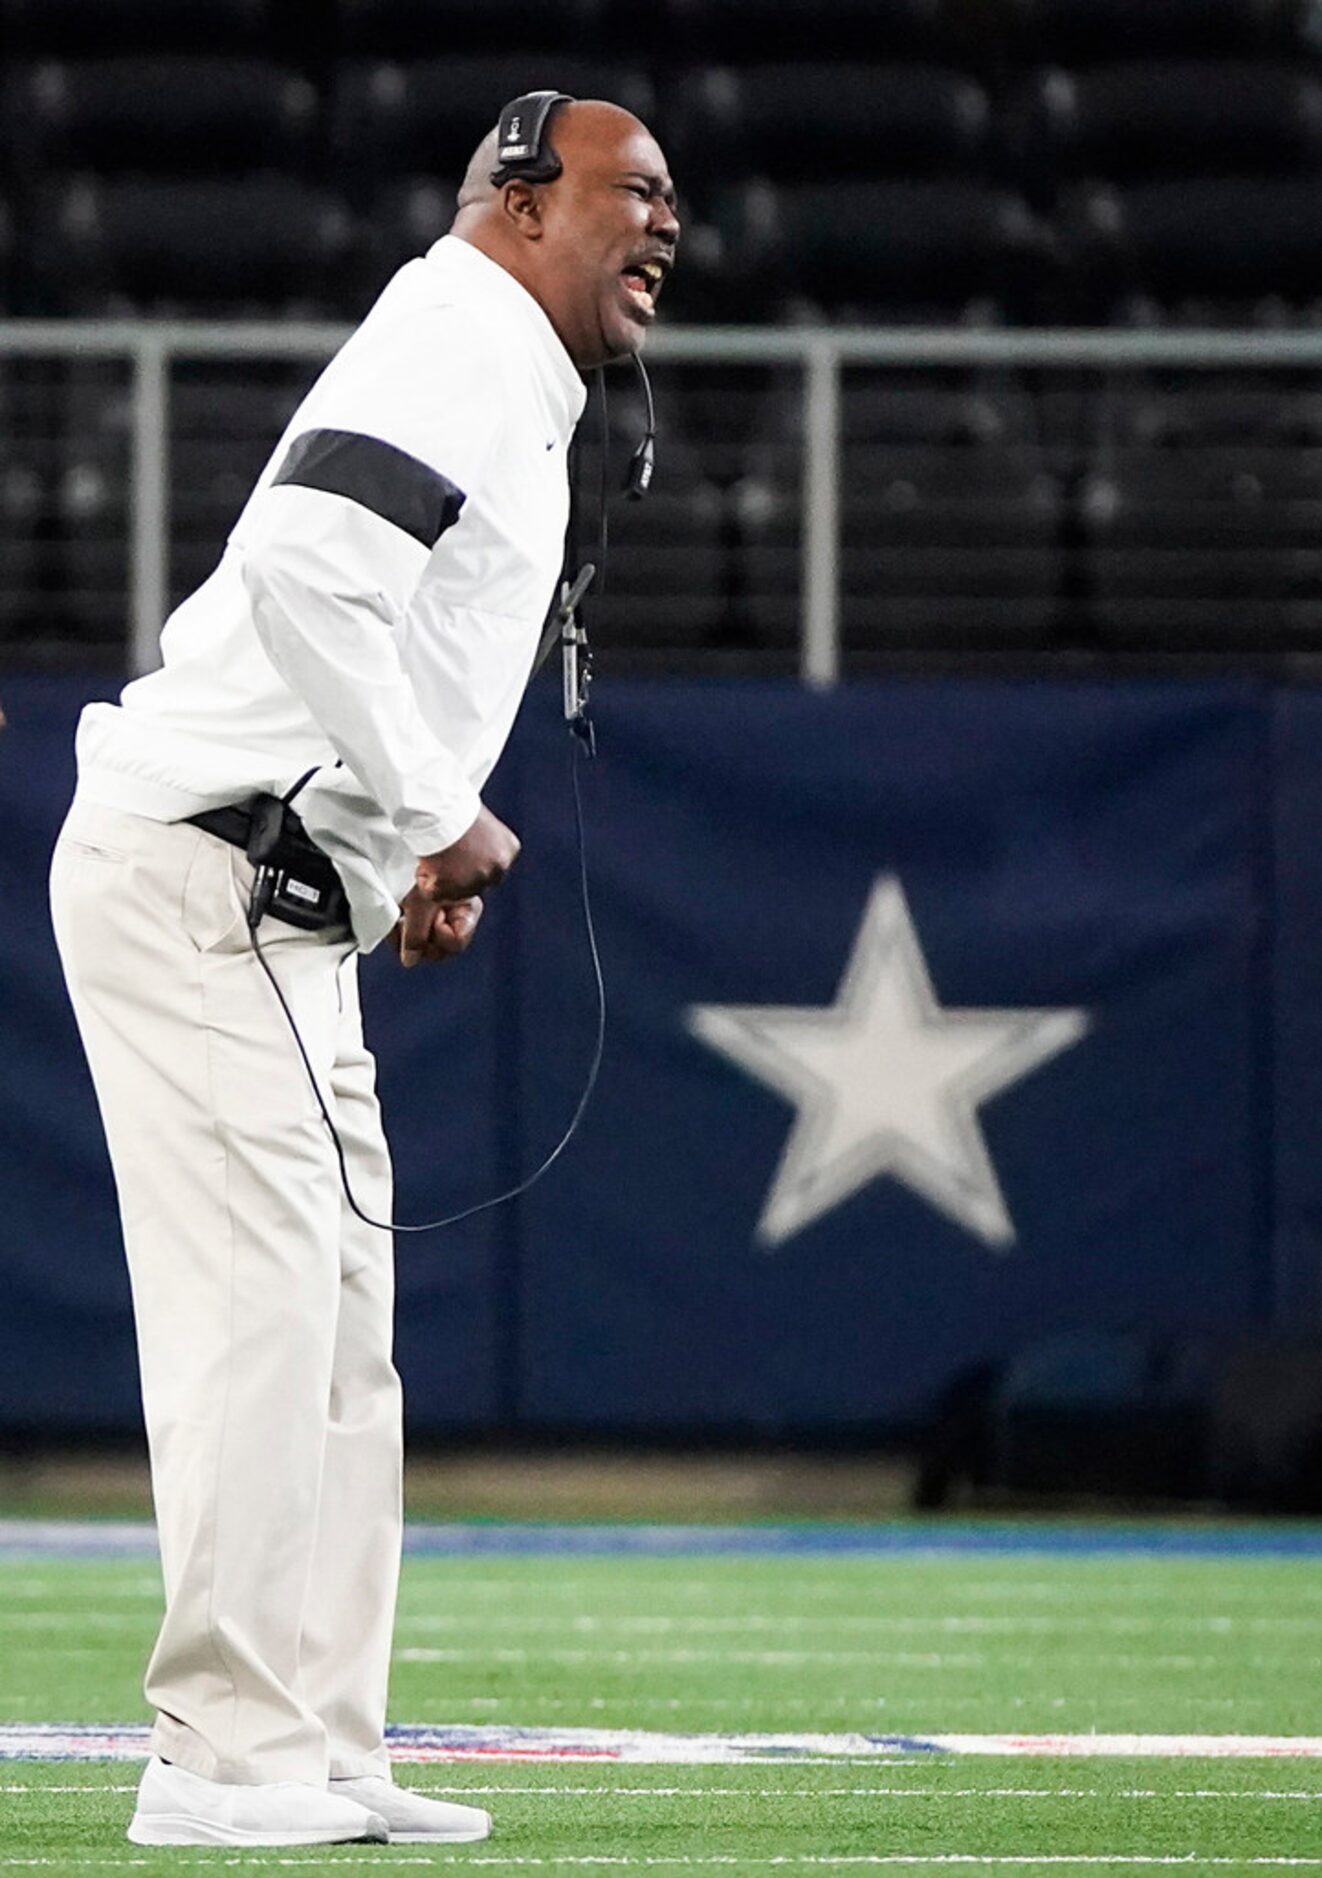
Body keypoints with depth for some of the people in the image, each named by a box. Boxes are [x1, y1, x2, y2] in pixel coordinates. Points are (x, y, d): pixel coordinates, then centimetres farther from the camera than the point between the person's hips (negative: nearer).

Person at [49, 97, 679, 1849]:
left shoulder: (516, 403, 23)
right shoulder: (459, 347, -10)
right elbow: (307, 574, -26)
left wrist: (413, 863, 11)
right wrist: (432, 818, -19)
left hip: (272, 910, 11)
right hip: (206, 870, -11)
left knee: (336, 1326, 11)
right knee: (265, 1308, -12)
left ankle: (316, 1757, 13)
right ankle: (228, 1756, -13)